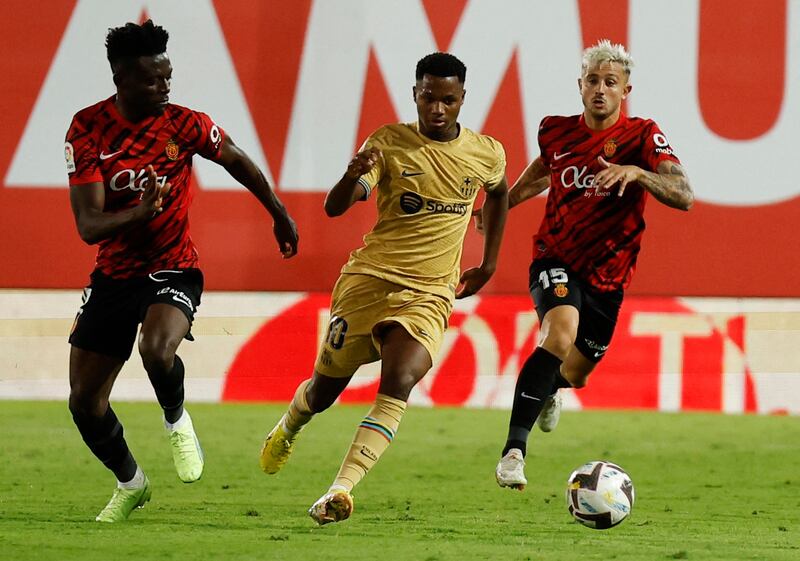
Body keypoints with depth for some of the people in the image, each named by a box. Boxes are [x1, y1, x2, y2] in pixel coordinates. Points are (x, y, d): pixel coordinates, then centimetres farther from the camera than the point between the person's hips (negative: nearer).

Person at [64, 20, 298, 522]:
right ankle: (131, 484, 29)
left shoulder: (184, 124, -11)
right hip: (113, 275, 2)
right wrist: (140, 213, -37)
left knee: (157, 350, -34)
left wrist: (280, 214, 21)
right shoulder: (88, 130, -12)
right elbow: (89, 226, -18)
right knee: (84, 401, 3)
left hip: (173, 270, -2)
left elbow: (238, 161, 10)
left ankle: (177, 421, -1)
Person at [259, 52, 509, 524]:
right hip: (369, 278, 0)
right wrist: (352, 177, -39)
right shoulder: (389, 143, -7)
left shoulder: (487, 154, 1)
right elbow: (334, 208, -17)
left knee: (400, 380, -26)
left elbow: (500, 193, 26)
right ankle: (288, 428, 48)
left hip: (429, 294, 0)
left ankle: (341, 490, -32)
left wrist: (489, 264, 24)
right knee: (326, 387, 11)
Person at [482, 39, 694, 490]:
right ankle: (514, 451, -37)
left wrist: (637, 172, -43)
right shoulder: (556, 132, -1)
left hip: (607, 278, 1)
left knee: (575, 374, 17)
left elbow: (684, 196, -26)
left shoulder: (642, 136, -12)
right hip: (556, 260, -1)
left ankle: (550, 391, 59)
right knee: (561, 333, -32)